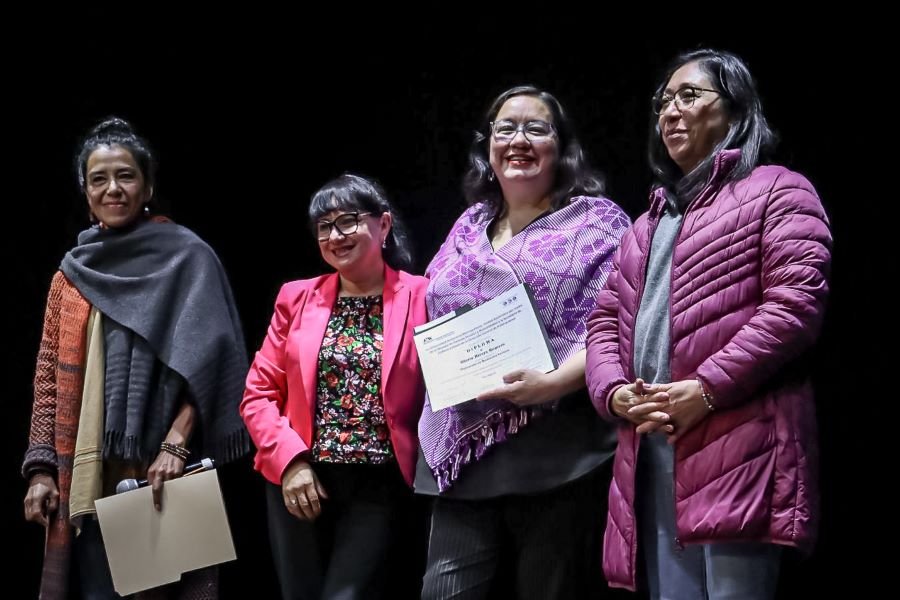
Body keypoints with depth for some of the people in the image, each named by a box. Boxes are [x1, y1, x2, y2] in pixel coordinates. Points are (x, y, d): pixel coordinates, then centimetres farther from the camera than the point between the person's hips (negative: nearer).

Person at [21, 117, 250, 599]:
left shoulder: (188, 259, 0)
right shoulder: (72, 274, 13)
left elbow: (206, 363, -7)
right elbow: (49, 378, 12)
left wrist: (175, 444, -18)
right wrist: (42, 468, 2)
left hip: (162, 467, -4)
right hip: (87, 472, 4)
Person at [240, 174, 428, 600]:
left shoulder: (421, 297, -2)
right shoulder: (297, 297, 7)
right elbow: (259, 394, 6)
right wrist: (290, 460, -7)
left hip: (379, 485, -3)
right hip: (298, 480, 3)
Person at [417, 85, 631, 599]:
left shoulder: (597, 220, 2)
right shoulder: (469, 228, 19)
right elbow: (434, 321, 30)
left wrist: (555, 382, -22)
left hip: (558, 455, -5)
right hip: (466, 455, 5)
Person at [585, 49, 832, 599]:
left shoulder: (777, 191, 6)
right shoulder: (649, 223, 29)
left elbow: (796, 303, -9)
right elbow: (606, 318, 21)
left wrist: (706, 388, -16)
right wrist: (614, 391, -1)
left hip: (737, 448, -7)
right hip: (651, 455, 7)